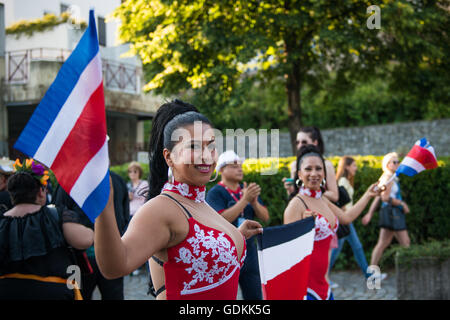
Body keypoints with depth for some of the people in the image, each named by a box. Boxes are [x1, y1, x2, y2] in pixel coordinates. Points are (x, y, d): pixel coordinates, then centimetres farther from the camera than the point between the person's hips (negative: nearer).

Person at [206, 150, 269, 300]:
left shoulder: (248, 190, 11)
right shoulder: (215, 192, -7)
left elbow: (265, 217, 8)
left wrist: (254, 202, -12)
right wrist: (245, 199, -23)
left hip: (249, 251, 6)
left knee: (255, 295, 9)